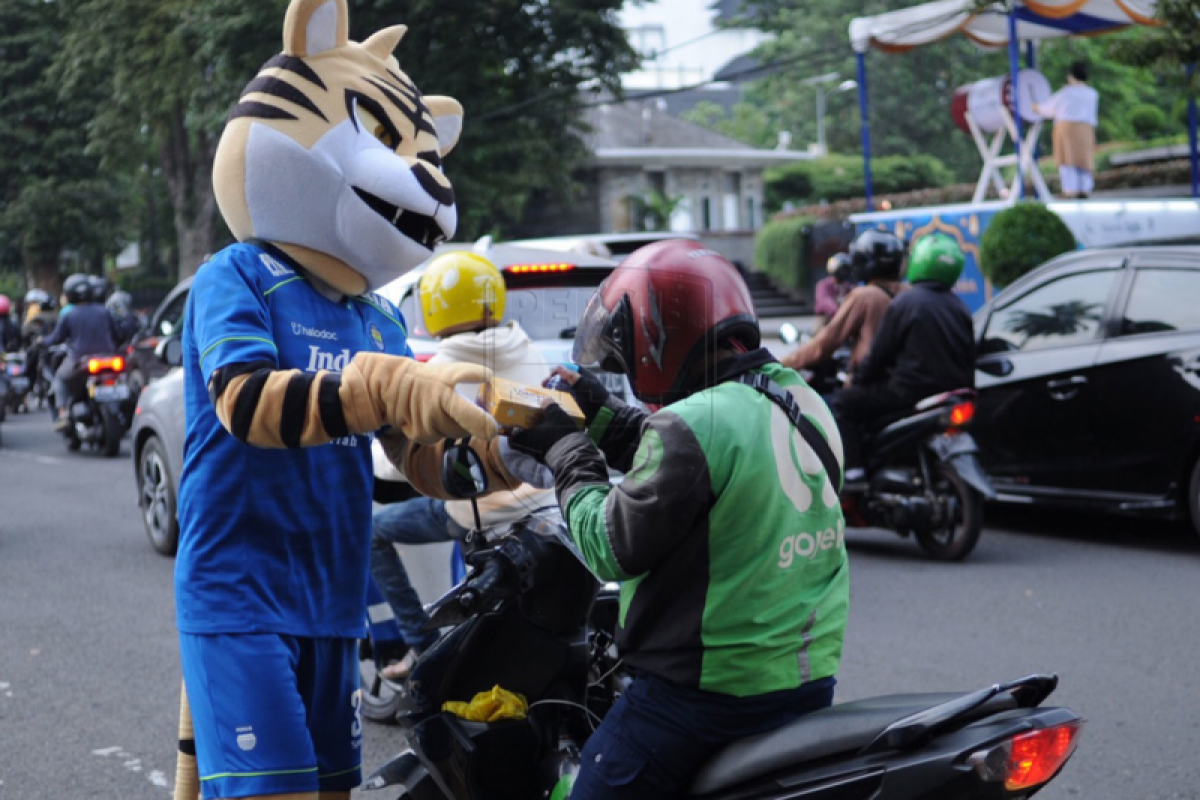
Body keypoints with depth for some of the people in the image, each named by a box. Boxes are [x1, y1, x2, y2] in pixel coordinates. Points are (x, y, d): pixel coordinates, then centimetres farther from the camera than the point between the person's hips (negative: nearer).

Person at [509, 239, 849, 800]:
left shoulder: (693, 425, -21)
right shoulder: (804, 402, 6)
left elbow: (612, 549, -13)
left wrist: (566, 452, -1)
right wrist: (603, 416, 17)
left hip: (708, 690, -8)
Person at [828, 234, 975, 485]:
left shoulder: (906, 302, -9)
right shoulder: (959, 306, 10)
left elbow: (880, 352, -5)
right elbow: (969, 356, 16)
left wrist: (858, 380, 10)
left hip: (911, 393, -7)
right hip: (955, 391, 7)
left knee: (842, 403, 2)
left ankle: (852, 467, -11)